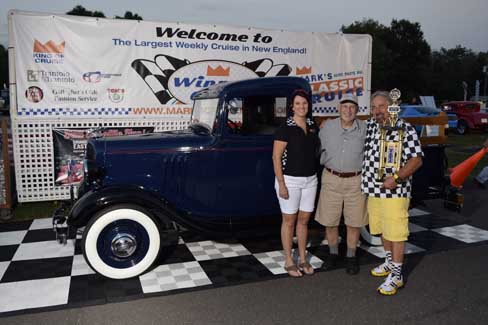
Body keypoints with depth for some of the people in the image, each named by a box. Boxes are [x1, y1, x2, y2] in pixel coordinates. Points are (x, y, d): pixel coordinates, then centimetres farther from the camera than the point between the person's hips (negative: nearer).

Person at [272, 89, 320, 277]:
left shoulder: (313, 127, 7)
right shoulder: (285, 128, -11)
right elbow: (276, 157, -12)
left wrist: (316, 174, 12)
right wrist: (281, 184, -16)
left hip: (310, 180, 5)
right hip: (290, 180, -5)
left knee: (304, 220, 13)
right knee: (289, 221, 6)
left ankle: (303, 259, 25)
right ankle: (289, 261, 18)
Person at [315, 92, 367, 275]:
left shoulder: (364, 129, -1)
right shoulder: (327, 127, 0)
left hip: (355, 181, 0)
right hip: (331, 179, 1)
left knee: (354, 222, 7)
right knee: (329, 220, 8)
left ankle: (351, 257, 25)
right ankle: (333, 253, 28)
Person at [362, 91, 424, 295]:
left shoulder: (405, 129, -10)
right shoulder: (369, 126, 8)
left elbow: (416, 159, -13)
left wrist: (396, 177, -24)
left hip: (395, 191, -6)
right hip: (373, 189, 7)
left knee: (396, 232, -1)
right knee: (382, 229, 19)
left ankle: (396, 275, 10)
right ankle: (389, 262, 38)